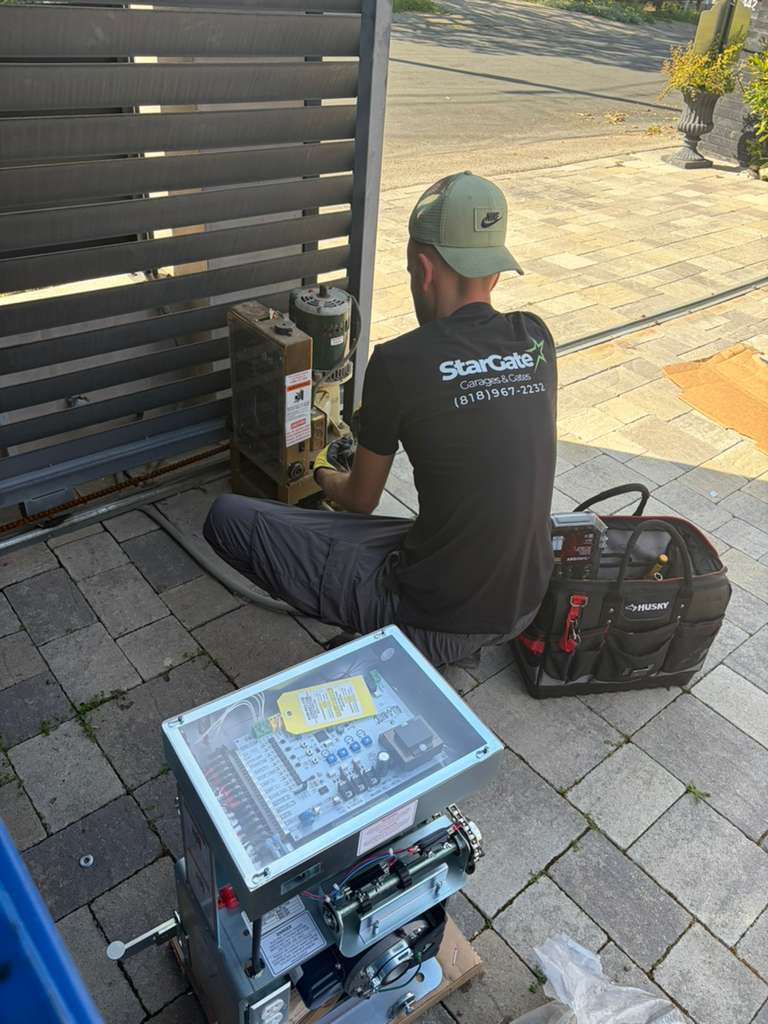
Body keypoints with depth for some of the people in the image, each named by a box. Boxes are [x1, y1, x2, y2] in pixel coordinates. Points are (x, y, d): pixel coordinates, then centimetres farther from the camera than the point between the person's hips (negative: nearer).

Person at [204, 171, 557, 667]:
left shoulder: (401, 361, -19)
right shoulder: (537, 338, -3)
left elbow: (360, 500, -1)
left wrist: (323, 472, 20)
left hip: (436, 624, -7)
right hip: (524, 605, 7)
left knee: (228, 515, -1)